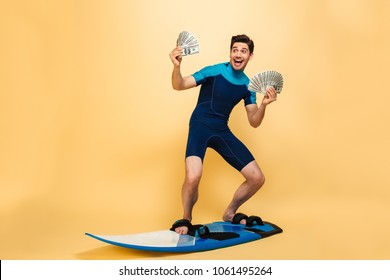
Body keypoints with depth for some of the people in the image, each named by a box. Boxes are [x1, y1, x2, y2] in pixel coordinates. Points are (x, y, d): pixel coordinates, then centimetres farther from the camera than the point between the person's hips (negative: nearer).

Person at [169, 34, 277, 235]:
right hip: (200, 128, -5)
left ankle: (229, 214, 26)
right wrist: (176, 66, -36)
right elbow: (178, 86, -16)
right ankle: (185, 219, 1)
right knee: (193, 177, -30)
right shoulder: (214, 72, -11)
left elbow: (254, 122, 6)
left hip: (222, 132, 6)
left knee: (257, 178, 1)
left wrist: (263, 105, -13)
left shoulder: (247, 85, 5)